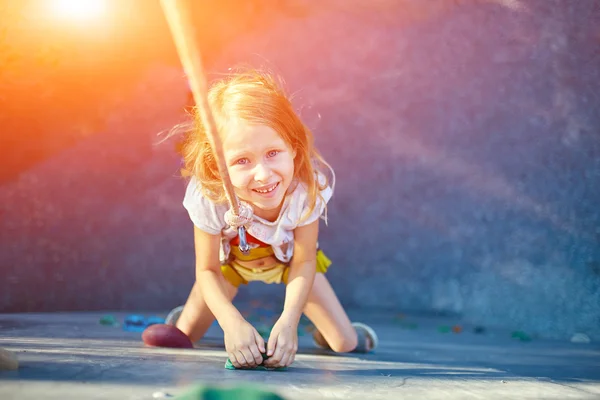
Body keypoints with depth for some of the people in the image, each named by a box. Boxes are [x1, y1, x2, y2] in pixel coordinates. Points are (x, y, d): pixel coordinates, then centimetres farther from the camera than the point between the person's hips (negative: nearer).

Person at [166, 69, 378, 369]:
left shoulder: (307, 187, -40)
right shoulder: (208, 198, -41)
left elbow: (304, 262, -27)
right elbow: (208, 271, -27)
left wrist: (289, 321, -41)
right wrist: (232, 323, -44)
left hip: (289, 257, 0)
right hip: (231, 258, 0)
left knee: (345, 344, -4)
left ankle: (324, 332, 33)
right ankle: (185, 316, 38)